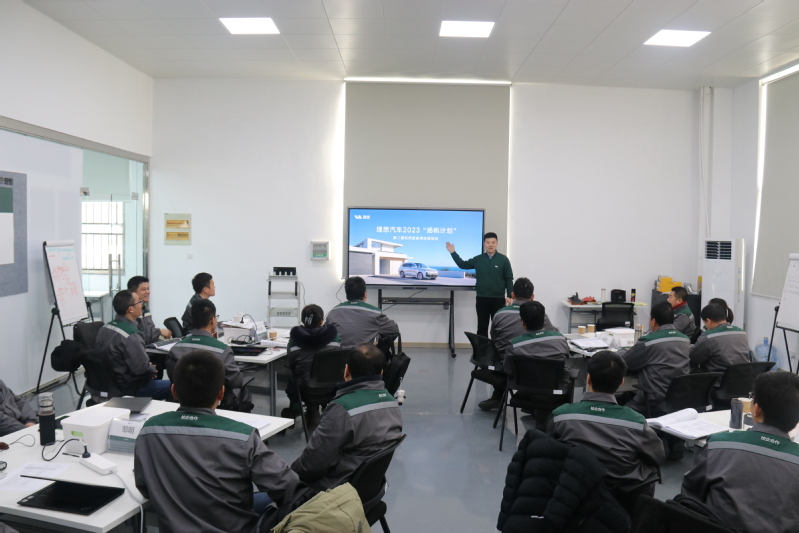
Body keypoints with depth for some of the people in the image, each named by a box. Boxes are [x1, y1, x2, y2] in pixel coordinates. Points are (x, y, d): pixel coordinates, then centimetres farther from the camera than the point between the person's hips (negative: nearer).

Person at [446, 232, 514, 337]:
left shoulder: (503, 259, -3)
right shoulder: (478, 259, 4)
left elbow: (509, 279, -2)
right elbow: (463, 265, 14)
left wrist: (509, 296, -7)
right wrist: (453, 253, 6)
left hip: (498, 299, -2)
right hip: (482, 298, 2)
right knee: (482, 326, 9)